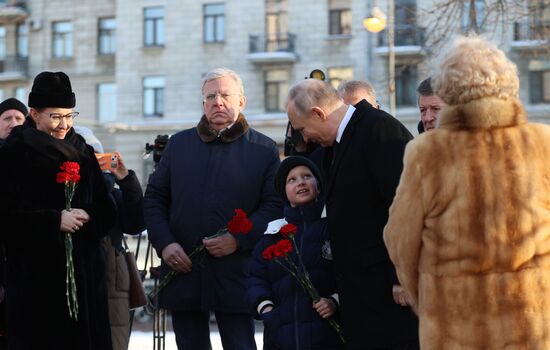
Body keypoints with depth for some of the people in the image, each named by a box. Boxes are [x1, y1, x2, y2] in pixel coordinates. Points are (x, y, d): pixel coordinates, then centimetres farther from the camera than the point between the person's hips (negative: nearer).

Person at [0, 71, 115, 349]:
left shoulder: (84, 155, 12)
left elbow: (105, 212, 10)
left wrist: (86, 217, -10)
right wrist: (54, 221, -15)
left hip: (84, 272, 4)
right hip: (35, 273, -4)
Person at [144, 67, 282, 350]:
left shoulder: (264, 149, 3)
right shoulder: (179, 144, 13)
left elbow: (275, 205, -2)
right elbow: (154, 199, 13)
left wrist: (238, 239, -15)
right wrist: (164, 243, -2)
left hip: (235, 274, -3)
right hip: (182, 270, 3)